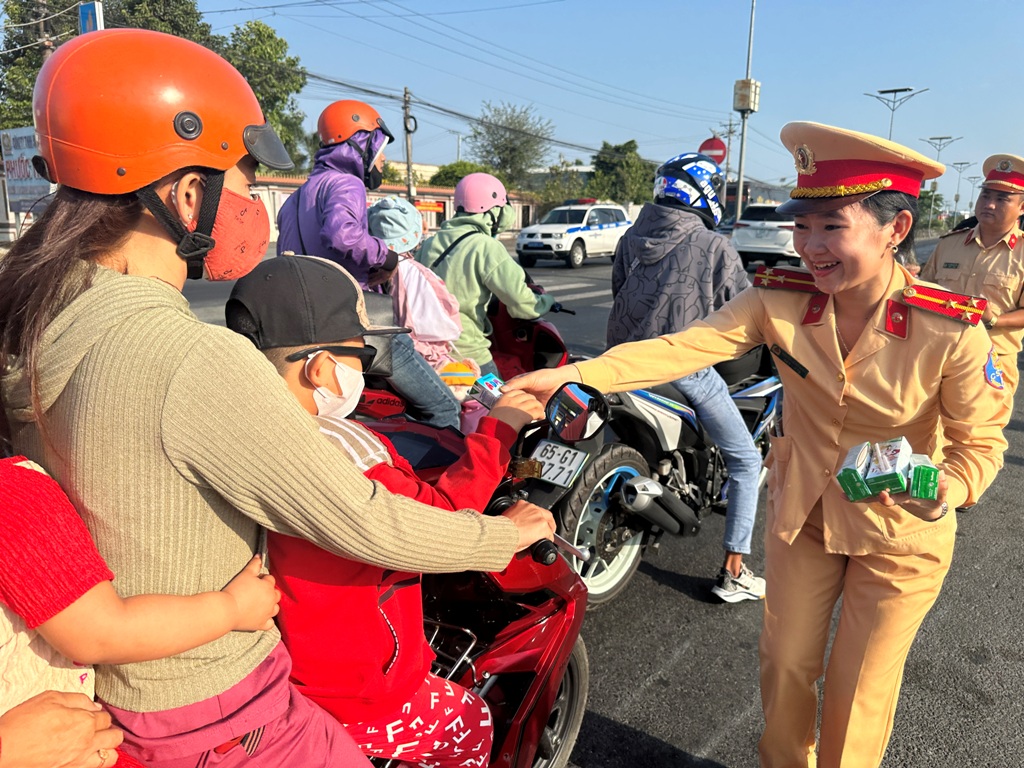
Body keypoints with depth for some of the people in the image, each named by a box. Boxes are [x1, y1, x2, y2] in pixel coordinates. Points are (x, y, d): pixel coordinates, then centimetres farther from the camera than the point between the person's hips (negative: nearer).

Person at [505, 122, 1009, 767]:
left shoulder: (952, 332, -25)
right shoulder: (781, 299, -18)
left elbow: (981, 439, -12)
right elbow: (685, 346, -29)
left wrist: (945, 492, -33)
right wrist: (572, 375, -41)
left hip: (901, 535, -2)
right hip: (801, 514, 3)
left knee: (857, 692, 12)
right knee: (786, 665, 19)